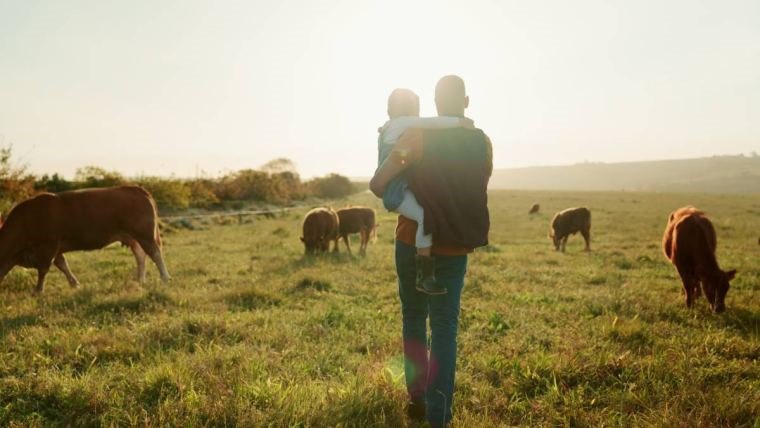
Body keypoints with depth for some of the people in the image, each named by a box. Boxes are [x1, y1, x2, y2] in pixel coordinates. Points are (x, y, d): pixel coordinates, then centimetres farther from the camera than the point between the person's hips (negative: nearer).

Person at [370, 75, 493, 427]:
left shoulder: (418, 136, -10)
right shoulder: (482, 144, 1)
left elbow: (378, 184, -14)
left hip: (412, 243, -1)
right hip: (455, 249, 1)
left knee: (414, 319, 17)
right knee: (445, 329, 4)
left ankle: (417, 399, 23)